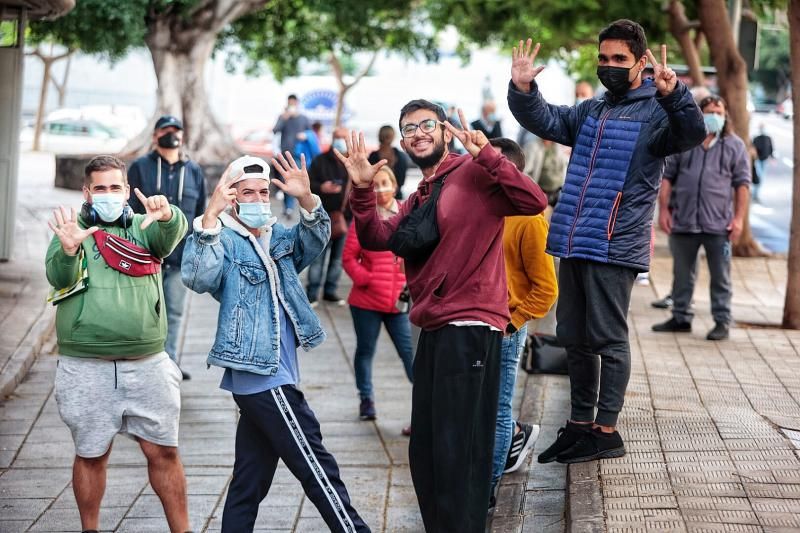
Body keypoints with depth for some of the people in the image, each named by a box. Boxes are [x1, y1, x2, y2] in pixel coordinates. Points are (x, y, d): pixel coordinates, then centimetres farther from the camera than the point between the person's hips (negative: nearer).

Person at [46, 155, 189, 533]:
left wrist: (167, 216, -38)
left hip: (146, 364, 1)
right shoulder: (73, 230, 4)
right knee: (91, 456, 9)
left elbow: (173, 234, -14)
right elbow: (58, 278, -12)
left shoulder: (144, 228, 8)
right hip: (87, 369, -1)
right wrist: (68, 250, -34)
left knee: (163, 452, 5)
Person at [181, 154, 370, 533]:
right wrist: (211, 215, -37)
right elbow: (197, 278, -27)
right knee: (317, 469, -5)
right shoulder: (223, 241, -7)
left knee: (250, 480, 11)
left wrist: (306, 199, -22)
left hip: (267, 378, 8)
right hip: (264, 378, -8)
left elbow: (314, 241, -4)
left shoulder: (278, 237, 15)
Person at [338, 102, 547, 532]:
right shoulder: (418, 198, 20)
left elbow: (533, 202, -20)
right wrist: (362, 190, -6)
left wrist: (485, 156, -26)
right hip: (434, 331, 9)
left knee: (456, 453, -9)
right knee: (424, 454, 15)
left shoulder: (474, 174, -5)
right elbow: (376, 239, 8)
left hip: (470, 327, -9)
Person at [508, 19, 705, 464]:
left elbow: (692, 134, -23)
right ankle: (580, 424, 23)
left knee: (608, 339, -3)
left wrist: (672, 93, -41)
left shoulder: (656, 112, -5)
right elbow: (545, 121, 12)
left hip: (615, 248, -7)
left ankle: (606, 431, 4)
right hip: (574, 244, 7)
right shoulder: (590, 112, 18)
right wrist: (523, 90, -7)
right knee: (574, 338, 13)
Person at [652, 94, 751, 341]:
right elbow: (667, 176, 9)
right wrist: (663, 209, 0)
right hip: (682, 221, 2)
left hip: (718, 224, -2)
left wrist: (739, 218, -4)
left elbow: (742, 184, 3)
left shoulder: (735, 145, 5)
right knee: (682, 274, 12)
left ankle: (722, 322, 9)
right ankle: (681, 318, 23)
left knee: (720, 276, 2)